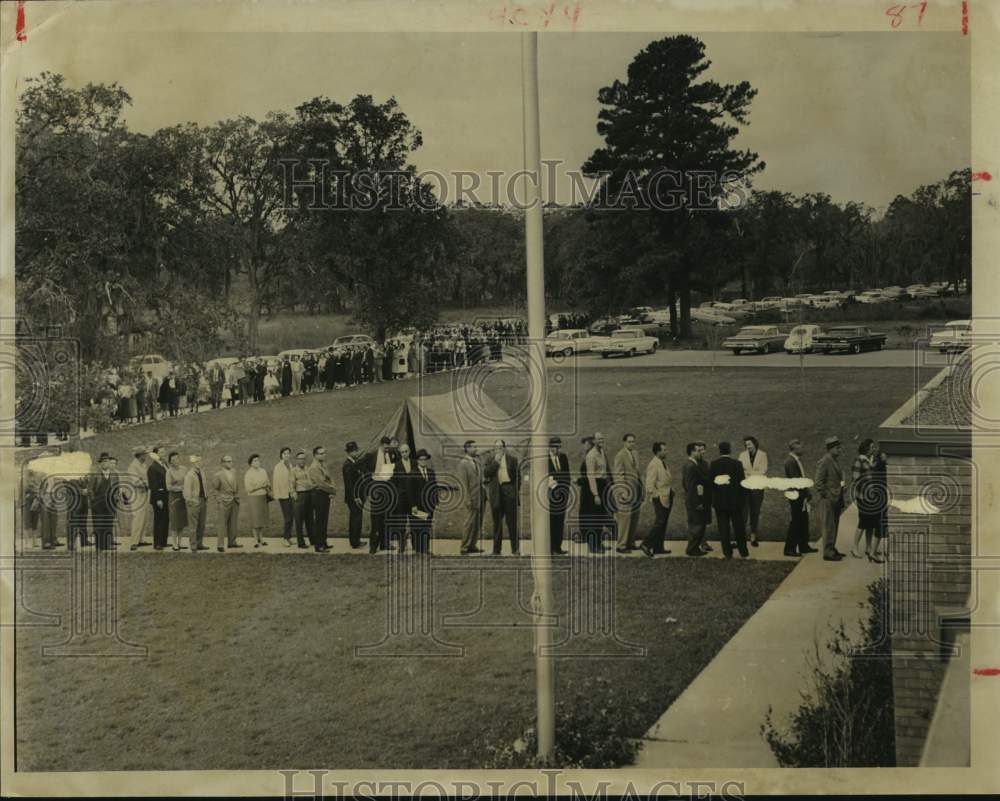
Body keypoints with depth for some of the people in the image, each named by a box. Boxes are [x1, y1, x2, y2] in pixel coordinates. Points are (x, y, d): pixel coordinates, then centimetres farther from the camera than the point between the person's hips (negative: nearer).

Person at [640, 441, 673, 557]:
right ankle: (645, 544, -4)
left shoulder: (663, 463, 13)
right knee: (659, 522, -10)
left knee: (662, 523, 12)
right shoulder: (653, 465, -17)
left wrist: (671, 493, 14)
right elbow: (649, 486, -20)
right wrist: (657, 497, -17)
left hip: (667, 498, 10)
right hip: (660, 499, -10)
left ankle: (658, 547, 17)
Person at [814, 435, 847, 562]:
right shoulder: (823, 462, -16)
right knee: (828, 527, -5)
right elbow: (818, 483, -19)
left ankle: (832, 550, 24)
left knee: (834, 526, 15)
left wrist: (841, 499, 18)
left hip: (836, 500, 9)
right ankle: (828, 553, -1)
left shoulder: (834, 461, 14)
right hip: (827, 501, -9)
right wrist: (825, 496, -16)